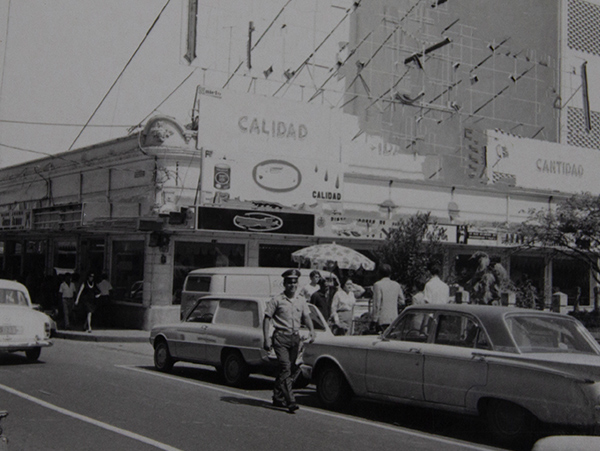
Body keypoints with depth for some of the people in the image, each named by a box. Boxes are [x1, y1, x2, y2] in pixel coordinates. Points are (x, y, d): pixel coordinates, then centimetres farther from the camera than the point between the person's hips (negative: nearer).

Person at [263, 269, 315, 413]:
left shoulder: (301, 300, 12)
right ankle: (290, 401, -17)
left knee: (290, 369, 8)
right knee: (285, 368, -13)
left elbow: (306, 316, 13)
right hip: (281, 337, -5)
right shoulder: (276, 300, -3)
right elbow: (267, 318, -3)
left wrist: (312, 331, -5)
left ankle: (278, 397, 23)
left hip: (295, 337, 5)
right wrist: (266, 338, -11)